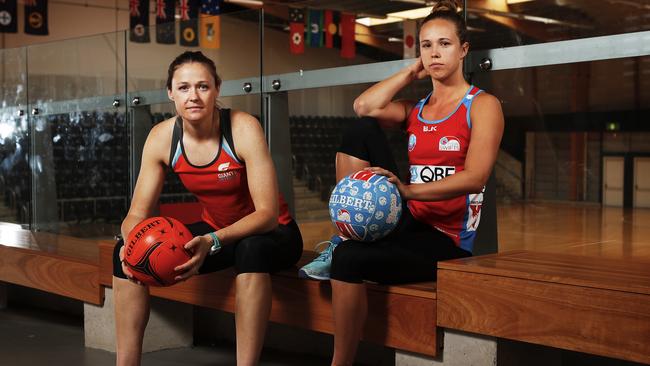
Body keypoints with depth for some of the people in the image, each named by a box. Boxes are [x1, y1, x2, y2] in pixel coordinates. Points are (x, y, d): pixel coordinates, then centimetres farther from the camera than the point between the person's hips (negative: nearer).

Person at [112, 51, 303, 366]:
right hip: (213, 230, 5)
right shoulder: (162, 138, -10)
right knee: (127, 252, -11)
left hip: (269, 233, -5)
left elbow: (268, 213, -27)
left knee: (252, 249, -40)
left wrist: (214, 241, -42)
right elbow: (137, 213, -8)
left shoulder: (243, 128, -23)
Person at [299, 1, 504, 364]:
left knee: (351, 260, -30)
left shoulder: (483, 105, -1)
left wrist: (409, 190, -30)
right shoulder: (415, 110, 15)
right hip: (408, 222, 6)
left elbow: (475, 178, -17)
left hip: (448, 240, -5)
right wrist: (413, 72, 4)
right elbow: (364, 107, -7)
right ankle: (342, 239, -7)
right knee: (362, 130, -9)